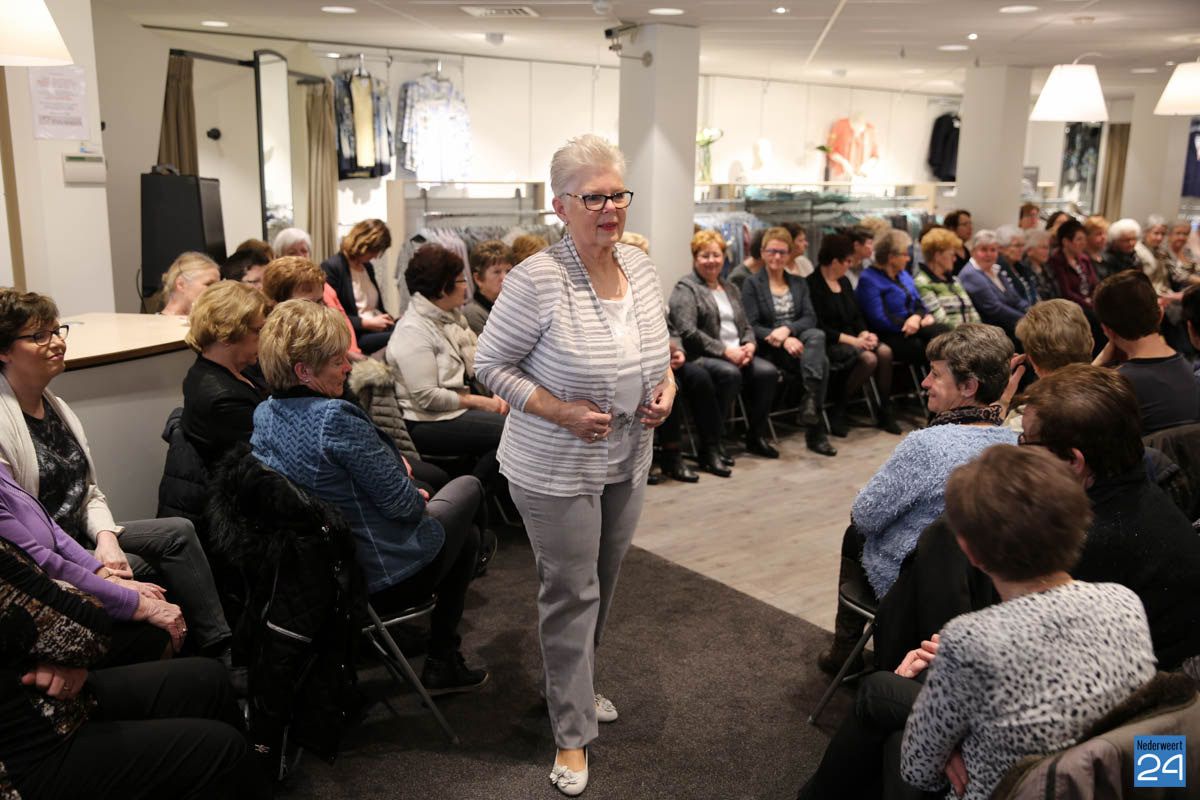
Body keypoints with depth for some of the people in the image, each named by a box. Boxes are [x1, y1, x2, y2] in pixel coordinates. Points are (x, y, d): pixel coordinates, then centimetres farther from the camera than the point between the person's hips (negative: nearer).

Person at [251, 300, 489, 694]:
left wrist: (392, 468, 8)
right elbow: (401, 503, -23)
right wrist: (416, 496, -2)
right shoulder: (336, 418, -29)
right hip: (389, 577, -8)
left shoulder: (264, 414, -2)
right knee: (468, 485, 19)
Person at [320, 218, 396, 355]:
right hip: (355, 335, -8)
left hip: (378, 329, 8)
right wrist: (367, 323, -13)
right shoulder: (331, 267, -2)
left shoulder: (368, 267, 24)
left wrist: (389, 320, 6)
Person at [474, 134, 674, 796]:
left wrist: (666, 385, -3)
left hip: (628, 462, 7)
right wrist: (561, 412, -22)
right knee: (572, 592, 4)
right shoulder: (537, 280, -20)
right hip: (557, 469, -6)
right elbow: (491, 363, -14)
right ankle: (573, 732, 21)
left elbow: (660, 343, 17)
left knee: (603, 581, 20)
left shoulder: (640, 265, 1)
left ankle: (573, 685, 45)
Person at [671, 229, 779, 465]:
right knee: (730, 373, -35)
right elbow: (688, 332, -13)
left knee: (768, 371, -20)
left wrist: (749, 344, -1)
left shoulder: (730, 288, 23)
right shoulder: (685, 288, 0)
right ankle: (710, 446, -27)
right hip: (700, 357, -6)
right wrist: (725, 351, -17)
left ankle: (756, 436, -2)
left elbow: (745, 325, 23)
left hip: (736, 355, 7)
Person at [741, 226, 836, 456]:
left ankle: (810, 405, -39)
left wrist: (787, 329, -16)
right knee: (821, 361, -31)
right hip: (771, 349, -4)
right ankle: (815, 431, -30)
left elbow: (810, 318, 6)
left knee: (817, 335, -34)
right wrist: (783, 341, -20)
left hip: (798, 340, 4)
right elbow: (751, 326, -5)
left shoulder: (799, 283, 20)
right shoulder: (753, 284, 6)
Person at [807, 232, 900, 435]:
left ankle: (885, 412, -10)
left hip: (851, 339, 8)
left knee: (885, 351, -19)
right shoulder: (812, 285, -10)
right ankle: (838, 410, -14)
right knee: (869, 359, -29)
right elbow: (818, 327, -16)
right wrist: (851, 340, -18)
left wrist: (864, 333, -3)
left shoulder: (844, 282, 18)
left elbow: (856, 316, 19)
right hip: (828, 343, -8)